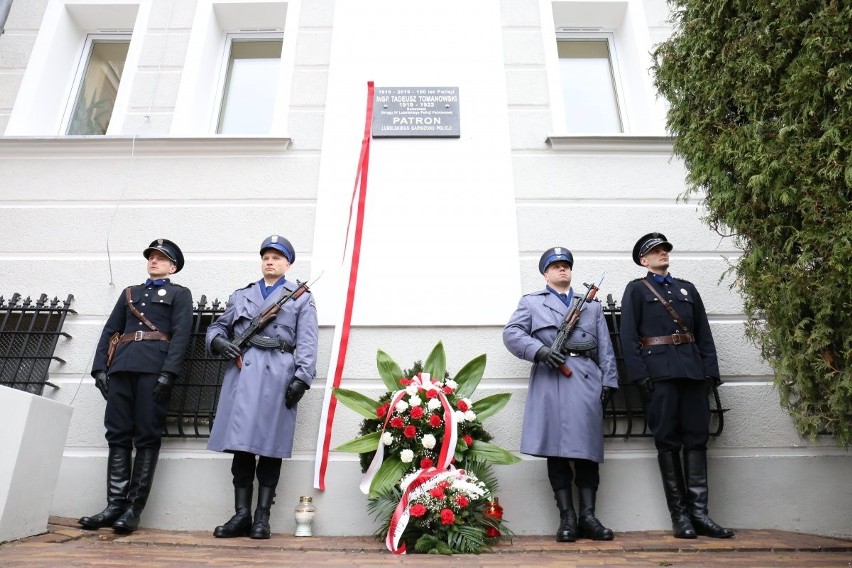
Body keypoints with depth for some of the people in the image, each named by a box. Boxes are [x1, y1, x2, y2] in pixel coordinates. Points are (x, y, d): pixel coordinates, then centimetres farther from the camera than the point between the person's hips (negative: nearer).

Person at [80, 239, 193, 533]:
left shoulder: (180, 294, 10)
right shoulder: (129, 292, 26)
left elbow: (181, 335, -3)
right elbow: (110, 331, 19)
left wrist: (168, 373, -15)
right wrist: (100, 368, 5)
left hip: (154, 368, -5)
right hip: (121, 367, 5)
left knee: (147, 437, -3)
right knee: (118, 435, 3)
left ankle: (134, 508, 2)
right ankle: (116, 504, 9)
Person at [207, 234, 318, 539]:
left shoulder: (301, 297, 12)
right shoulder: (240, 295, 22)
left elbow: (306, 343, 2)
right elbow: (217, 326, 23)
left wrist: (301, 378, -10)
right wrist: (217, 342, -1)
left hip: (278, 374, -3)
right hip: (242, 371, 3)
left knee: (270, 446, 0)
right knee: (241, 444, 2)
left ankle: (262, 516, 9)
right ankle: (241, 514, 12)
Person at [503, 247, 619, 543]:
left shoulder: (592, 305, 25)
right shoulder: (531, 302, 16)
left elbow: (605, 348, 16)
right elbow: (511, 333, 1)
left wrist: (608, 381, 4)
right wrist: (539, 351, -14)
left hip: (587, 382, 2)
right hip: (550, 383, -2)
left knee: (587, 451, 2)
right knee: (556, 451, -1)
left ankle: (588, 517, 11)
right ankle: (567, 518, 8)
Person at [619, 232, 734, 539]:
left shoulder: (687, 288, 19)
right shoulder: (636, 289, 6)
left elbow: (704, 333, 15)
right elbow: (629, 336, -3)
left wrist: (710, 370, 4)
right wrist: (639, 374, -12)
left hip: (691, 370, 4)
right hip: (659, 372, -4)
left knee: (696, 437, 3)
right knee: (668, 441, 0)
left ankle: (699, 512, 11)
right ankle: (680, 514, 9)